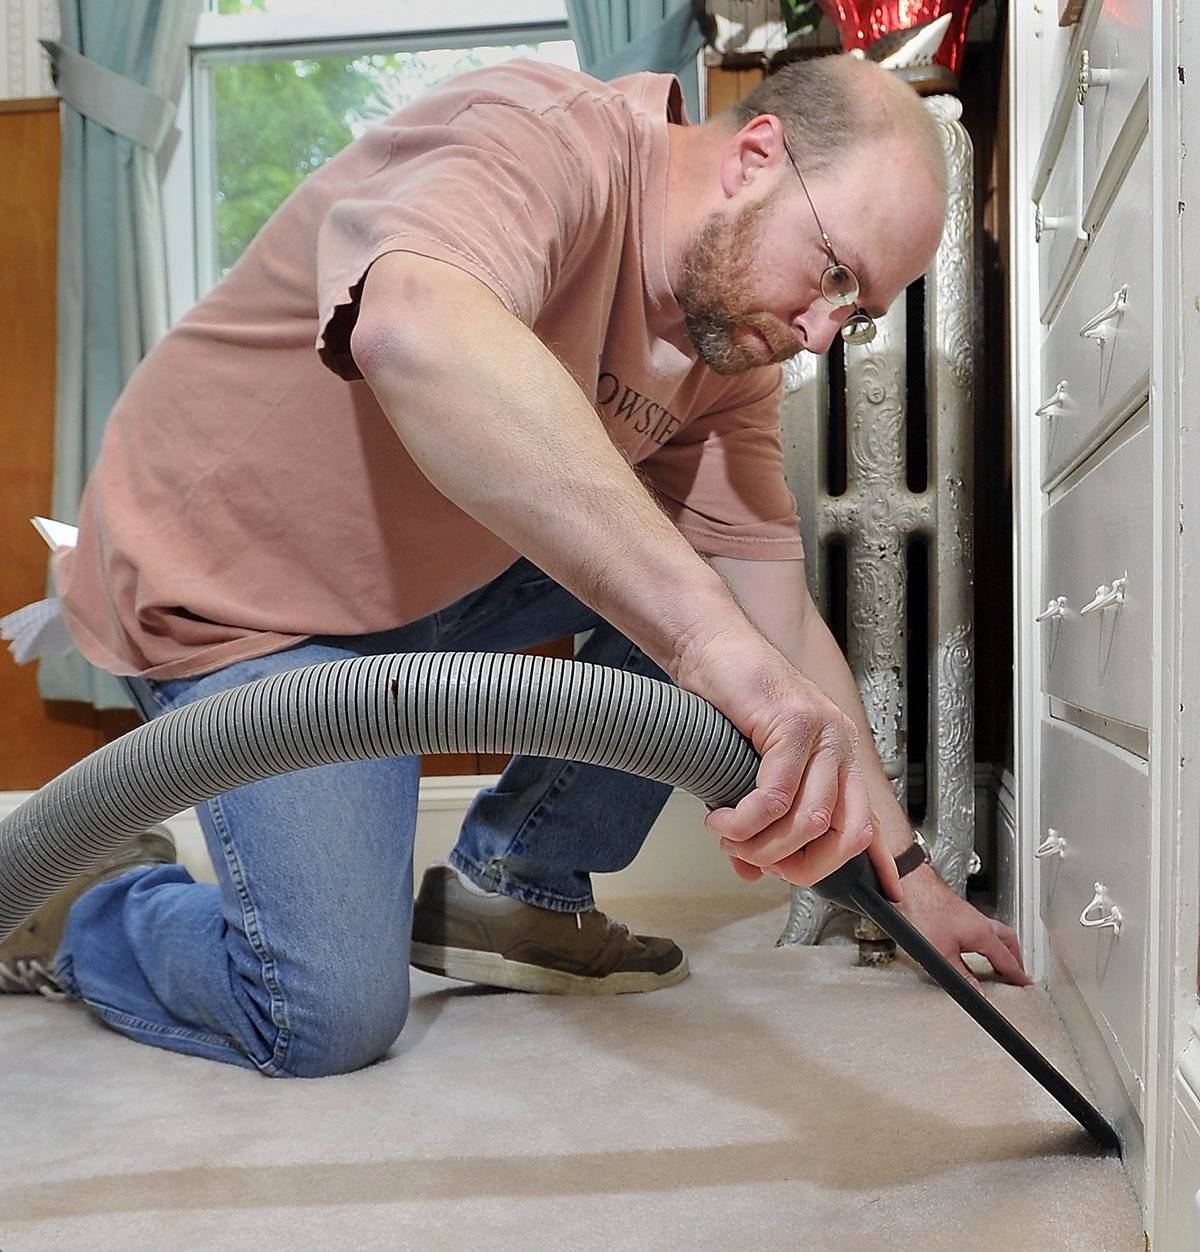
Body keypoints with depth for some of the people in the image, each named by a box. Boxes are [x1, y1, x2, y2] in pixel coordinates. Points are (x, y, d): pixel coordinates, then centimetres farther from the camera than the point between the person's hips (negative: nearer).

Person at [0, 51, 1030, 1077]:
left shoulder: (736, 348, -4)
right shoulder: (540, 143, -28)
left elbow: (783, 629, -1)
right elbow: (416, 328, -52)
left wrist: (908, 873, -3)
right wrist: (711, 631, -60)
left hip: (436, 576, 8)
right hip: (231, 591, -7)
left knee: (728, 559, -4)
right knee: (332, 1020, -16)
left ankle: (510, 887, 6)